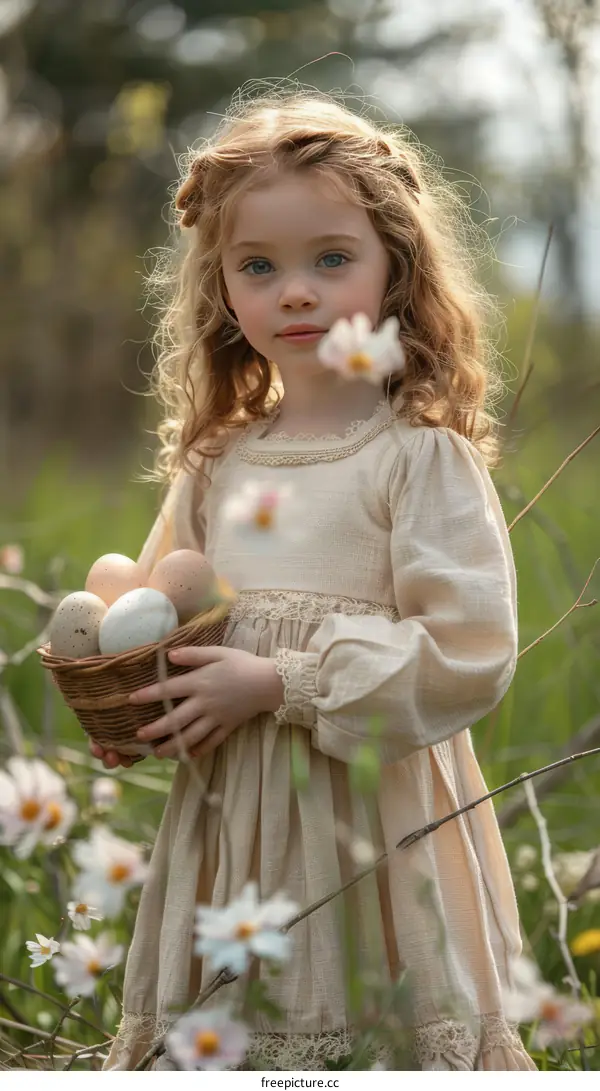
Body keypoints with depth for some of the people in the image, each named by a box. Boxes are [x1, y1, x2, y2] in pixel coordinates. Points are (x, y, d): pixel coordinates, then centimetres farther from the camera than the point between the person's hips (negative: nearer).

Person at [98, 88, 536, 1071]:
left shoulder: (423, 456, -8)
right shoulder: (212, 464, 9)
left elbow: (469, 654, -16)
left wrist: (279, 684, -17)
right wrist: (128, 714, -1)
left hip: (378, 818, -5)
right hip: (231, 824, 5)